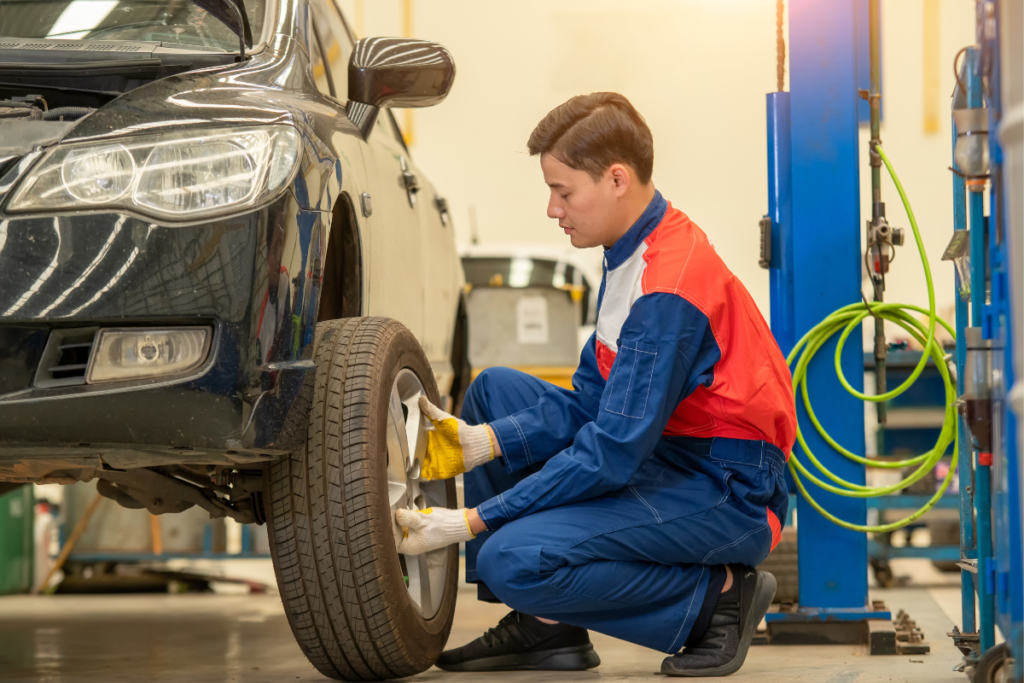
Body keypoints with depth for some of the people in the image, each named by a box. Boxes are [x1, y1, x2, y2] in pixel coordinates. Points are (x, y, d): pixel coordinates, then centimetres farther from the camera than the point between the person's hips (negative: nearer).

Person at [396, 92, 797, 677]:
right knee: (496, 389, 11)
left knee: (515, 559, -24)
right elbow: (588, 403, 9)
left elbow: (612, 454, -25)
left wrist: (471, 523, -23)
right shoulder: (635, 255, 7)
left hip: (728, 494, -10)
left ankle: (717, 596, -6)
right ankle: (546, 627, 7)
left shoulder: (669, 289, -24)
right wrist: (479, 443, -7)